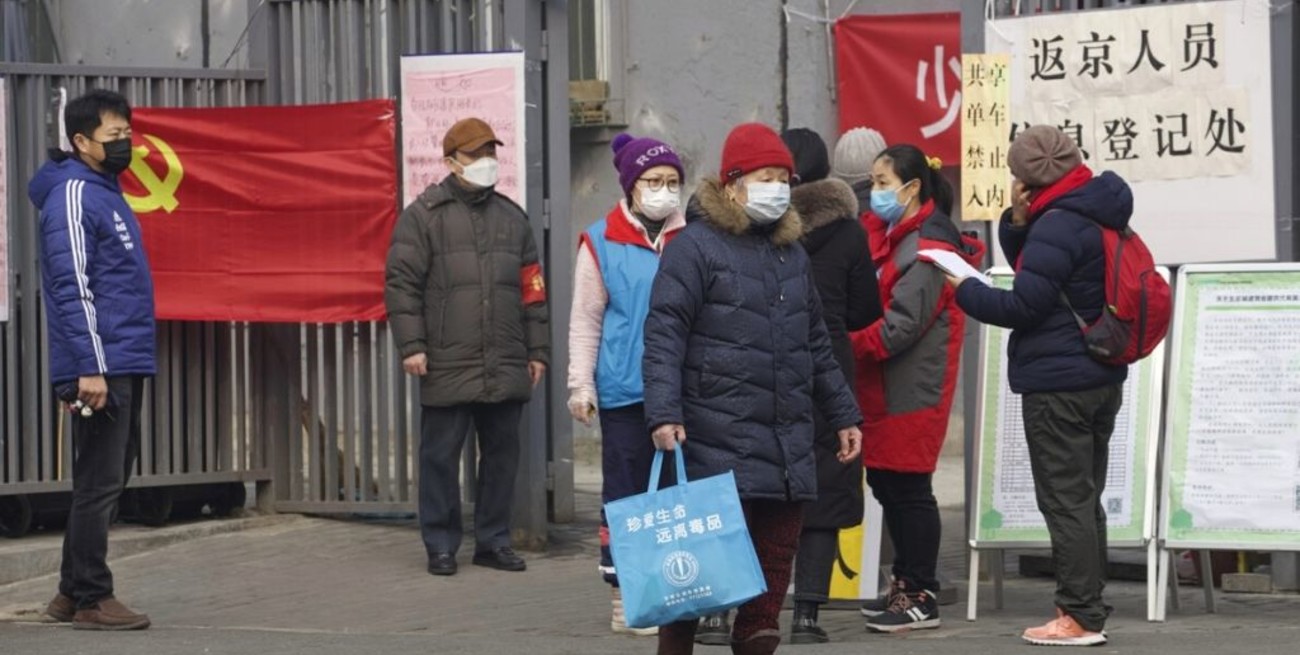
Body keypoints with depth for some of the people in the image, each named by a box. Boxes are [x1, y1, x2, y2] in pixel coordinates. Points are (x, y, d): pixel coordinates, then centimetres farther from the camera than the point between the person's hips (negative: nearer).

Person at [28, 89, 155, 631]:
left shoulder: (107, 192, 18)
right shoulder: (73, 195, -11)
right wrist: (90, 367, -22)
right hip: (99, 369, -10)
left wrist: (115, 366, 19)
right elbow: (73, 287, -18)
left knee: (107, 481, 12)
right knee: (99, 484, -6)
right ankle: (91, 599, -2)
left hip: (124, 367, 10)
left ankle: (74, 593, 19)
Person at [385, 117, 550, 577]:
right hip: (447, 367, -4)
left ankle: (493, 542, 18)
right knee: (441, 457, 1)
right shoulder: (423, 216, 0)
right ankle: (441, 547, 11)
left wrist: (537, 350, 14)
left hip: (506, 368, 5)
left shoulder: (512, 218, 16)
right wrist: (411, 345, -12)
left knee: (502, 453, 8)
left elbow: (532, 289, 18)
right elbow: (401, 283, -4)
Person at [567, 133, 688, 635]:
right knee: (626, 494, 3)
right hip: (625, 392, -2)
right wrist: (581, 386, -1)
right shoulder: (602, 244, 0)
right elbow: (586, 322, 3)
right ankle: (625, 597, 10)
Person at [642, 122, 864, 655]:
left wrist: (843, 414, 24)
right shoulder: (696, 246, -4)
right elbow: (663, 336, -10)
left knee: (776, 557, 8)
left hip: (789, 442, 7)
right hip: (720, 441, -7)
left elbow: (816, 343, 25)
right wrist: (664, 413, -19)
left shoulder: (792, 252, 18)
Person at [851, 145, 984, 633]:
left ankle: (921, 598, 2)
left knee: (908, 488, -5)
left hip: (911, 390, -9)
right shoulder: (890, 236, 16)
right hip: (882, 390, 9)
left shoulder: (928, 246, -14)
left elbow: (902, 324, -20)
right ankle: (906, 586, 22)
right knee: (886, 484, 12)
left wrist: (849, 346, -19)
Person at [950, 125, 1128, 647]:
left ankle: (1080, 616, -4)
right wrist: (1018, 223, 1)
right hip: (1102, 380, 10)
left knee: (1065, 501, -5)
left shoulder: (1058, 226, -18)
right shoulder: (1098, 216, 13)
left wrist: (963, 289, -5)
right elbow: (1035, 270, 16)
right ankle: (1087, 608, 19)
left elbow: (1023, 306, -18)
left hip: (1057, 384, -10)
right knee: (1086, 498, 15)